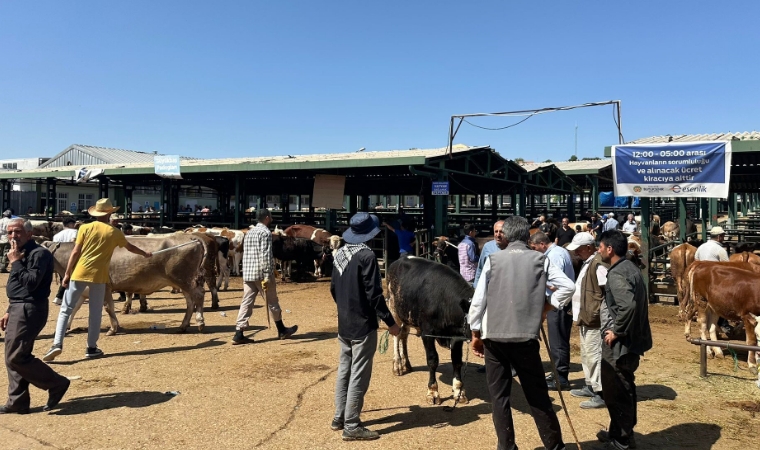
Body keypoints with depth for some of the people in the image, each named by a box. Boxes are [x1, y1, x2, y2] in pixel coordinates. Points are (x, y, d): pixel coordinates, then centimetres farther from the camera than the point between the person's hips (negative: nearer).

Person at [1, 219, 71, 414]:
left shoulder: (39, 253, -15)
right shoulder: (21, 253, 16)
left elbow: (31, 284, -23)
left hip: (29, 310, -10)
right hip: (18, 309, 10)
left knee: (16, 357, -10)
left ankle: (56, 384, 1)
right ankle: (17, 402, 19)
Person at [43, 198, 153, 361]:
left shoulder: (85, 228, 2)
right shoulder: (114, 232, 4)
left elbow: (75, 252, -2)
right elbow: (130, 247, 21)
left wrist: (67, 274, 3)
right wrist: (145, 254, 39)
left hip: (79, 273, 0)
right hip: (99, 275, 0)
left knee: (66, 309, 7)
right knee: (95, 313, 9)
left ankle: (57, 344, -2)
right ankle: (91, 348, 13)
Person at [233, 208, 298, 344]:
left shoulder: (249, 232, 17)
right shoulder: (265, 232, -9)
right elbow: (265, 255, -18)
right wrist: (267, 276, -21)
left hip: (247, 273, 7)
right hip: (261, 273, -7)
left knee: (246, 302, 5)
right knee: (272, 302, 7)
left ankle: (239, 334, -2)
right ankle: (282, 330, 21)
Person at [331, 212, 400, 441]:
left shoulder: (340, 253, 5)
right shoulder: (366, 255, -19)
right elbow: (374, 294, -20)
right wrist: (390, 322, -13)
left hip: (344, 323, 8)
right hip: (363, 325, -8)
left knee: (344, 371, 17)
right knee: (358, 375, 0)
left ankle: (339, 418, 27)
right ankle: (351, 426, 7)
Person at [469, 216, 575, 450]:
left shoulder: (493, 260, 1)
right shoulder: (540, 260, 2)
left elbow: (478, 299, 0)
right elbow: (568, 286, -4)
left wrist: (476, 333, 9)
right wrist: (547, 304, 10)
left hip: (494, 337, 0)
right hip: (525, 337, 0)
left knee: (499, 395, 10)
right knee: (537, 394, 10)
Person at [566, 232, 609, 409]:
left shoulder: (599, 264, -18)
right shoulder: (588, 262, 15)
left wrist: (598, 314, -21)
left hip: (595, 319, -11)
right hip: (586, 318, 11)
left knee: (595, 355, -7)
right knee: (586, 354, 19)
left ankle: (601, 394, -1)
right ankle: (590, 386, 31)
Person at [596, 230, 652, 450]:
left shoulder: (616, 273, -21)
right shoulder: (630, 268, 10)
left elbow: (628, 306, -34)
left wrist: (616, 331, -22)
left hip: (619, 343, -10)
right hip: (631, 339, 10)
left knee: (615, 392, 3)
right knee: (624, 389, 20)